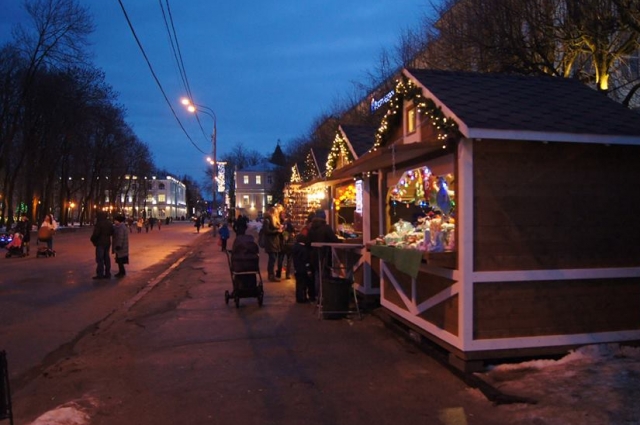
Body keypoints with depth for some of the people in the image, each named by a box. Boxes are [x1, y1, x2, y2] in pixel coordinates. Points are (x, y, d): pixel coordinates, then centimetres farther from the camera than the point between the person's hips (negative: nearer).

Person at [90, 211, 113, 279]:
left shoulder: (99, 223, -16)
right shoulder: (109, 223, 8)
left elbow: (96, 233, -20)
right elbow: (112, 232, 14)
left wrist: (93, 239, -3)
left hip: (100, 243, -8)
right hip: (107, 242, 8)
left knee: (100, 259, -4)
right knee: (107, 258, 11)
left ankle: (100, 274, -4)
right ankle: (107, 274, 14)